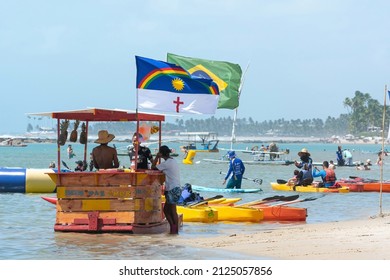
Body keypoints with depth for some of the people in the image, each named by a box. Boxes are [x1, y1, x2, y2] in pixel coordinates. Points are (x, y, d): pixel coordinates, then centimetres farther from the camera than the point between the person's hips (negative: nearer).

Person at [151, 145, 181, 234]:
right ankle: (173, 228, 16)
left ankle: (175, 230, -1)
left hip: (173, 189, -10)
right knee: (166, 210, 13)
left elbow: (153, 167, -10)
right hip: (175, 189, 10)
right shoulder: (173, 161, 16)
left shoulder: (167, 163, -14)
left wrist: (157, 156, -3)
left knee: (173, 210, -4)